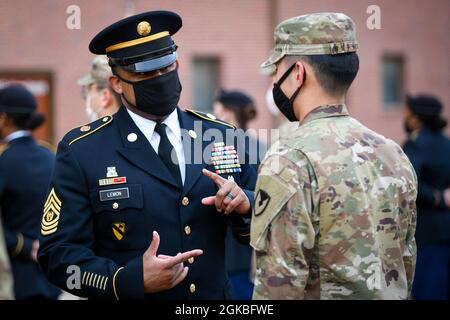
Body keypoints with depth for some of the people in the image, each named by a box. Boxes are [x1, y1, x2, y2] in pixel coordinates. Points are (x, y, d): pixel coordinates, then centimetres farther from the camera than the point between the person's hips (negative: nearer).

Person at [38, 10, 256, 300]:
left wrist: (244, 205, -18)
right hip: (132, 293, -3)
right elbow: (59, 254, -12)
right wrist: (132, 280, -26)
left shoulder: (222, 135, -1)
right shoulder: (81, 151, -9)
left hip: (214, 295, 3)